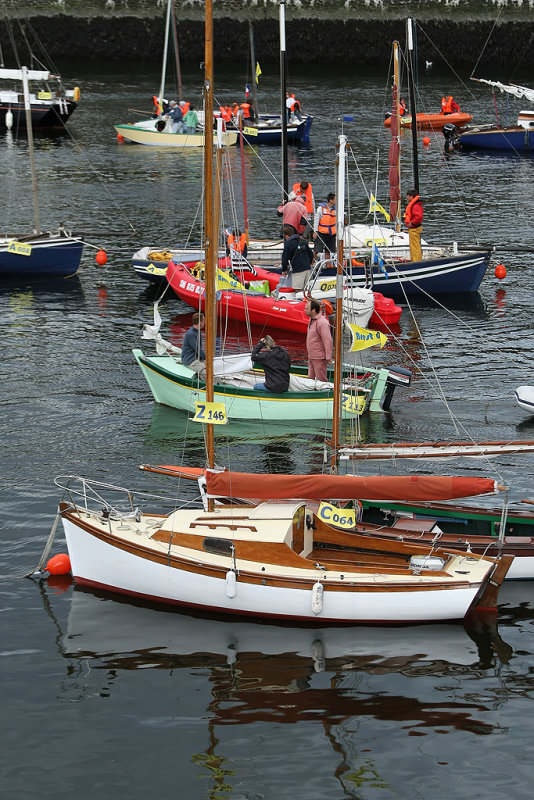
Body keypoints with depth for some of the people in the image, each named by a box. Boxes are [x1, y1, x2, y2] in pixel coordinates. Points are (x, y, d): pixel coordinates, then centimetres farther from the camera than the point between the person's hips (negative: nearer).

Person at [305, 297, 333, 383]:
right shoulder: (312, 320, 13)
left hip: (319, 358, -10)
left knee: (321, 381, -5)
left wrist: (328, 357, -24)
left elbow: (328, 341, -23)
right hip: (311, 357, 10)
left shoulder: (322, 322, -20)